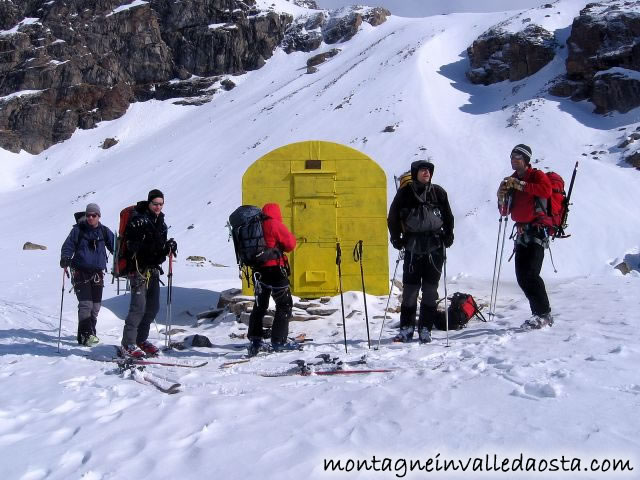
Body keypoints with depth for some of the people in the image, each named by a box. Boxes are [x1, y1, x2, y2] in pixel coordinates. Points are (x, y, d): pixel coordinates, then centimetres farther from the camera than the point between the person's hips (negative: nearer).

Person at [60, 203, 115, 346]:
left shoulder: (104, 231, 10)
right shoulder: (78, 229, 3)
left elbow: (115, 247, 11)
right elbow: (68, 246, 0)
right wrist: (65, 259, -19)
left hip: (98, 273, 3)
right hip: (81, 273, -3)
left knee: (95, 305, 7)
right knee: (85, 304, -13)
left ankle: (91, 332, 21)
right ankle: (85, 335, -12)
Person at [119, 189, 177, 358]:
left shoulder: (160, 222, 15)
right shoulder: (138, 220, -10)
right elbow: (132, 245, -20)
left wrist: (168, 248, -2)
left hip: (153, 269, 8)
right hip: (139, 269, -8)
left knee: (153, 306, 12)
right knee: (139, 306, -13)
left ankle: (141, 339, 25)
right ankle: (128, 345, -10)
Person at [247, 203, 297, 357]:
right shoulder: (274, 225, -9)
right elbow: (291, 243, -10)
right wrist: (280, 248, 10)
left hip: (258, 271, 6)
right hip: (275, 270, -6)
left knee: (259, 306, 17)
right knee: (284, 305, 5)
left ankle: (254, 340, 12)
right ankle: (278, 341, 2)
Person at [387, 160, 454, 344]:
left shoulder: (438, 192, 6)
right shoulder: (405, 192, 2)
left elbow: (448, 216, 14)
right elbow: (393, 217, 8)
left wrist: (448, 237, 5)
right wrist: (396, 238, 2)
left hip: (435, 246, 1)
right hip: (413, 245, -1)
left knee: (430, 287, 2)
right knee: (410, 287, -2)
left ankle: (425, 328, 10)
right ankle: (406, 327, 8)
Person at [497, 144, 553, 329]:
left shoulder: (537, 175, -3)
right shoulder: (511, 180, 17)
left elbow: (546, 190, -25)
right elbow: (505, 210, 17)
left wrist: (521, 185, -24)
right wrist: (502, 197, -3)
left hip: (537, 231, -7)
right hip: (522, 233, 7)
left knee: (531, 273, -17)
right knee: (522, 276, 3)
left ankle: (544, 315, -8)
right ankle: (539, 313, 12)